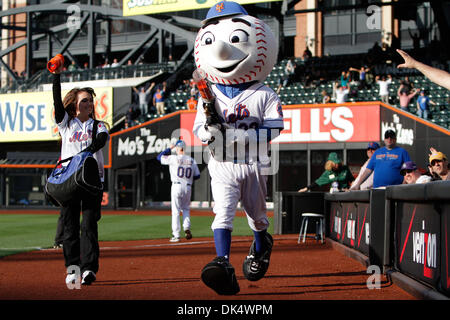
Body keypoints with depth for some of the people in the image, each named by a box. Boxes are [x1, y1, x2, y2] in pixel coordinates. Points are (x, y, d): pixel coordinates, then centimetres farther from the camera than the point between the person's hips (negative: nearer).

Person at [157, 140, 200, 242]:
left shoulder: (173, 158, -6)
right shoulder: (191, 160, 7)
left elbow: (159, 157, 5)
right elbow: (197, 175, 7)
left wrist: (169, 149, 12)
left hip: (177, 186, -3)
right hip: (188, 187, 4)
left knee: (175, 211, 1)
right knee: (186, 208, 20)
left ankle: (176, 235, 0)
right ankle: (187, 227, -2)